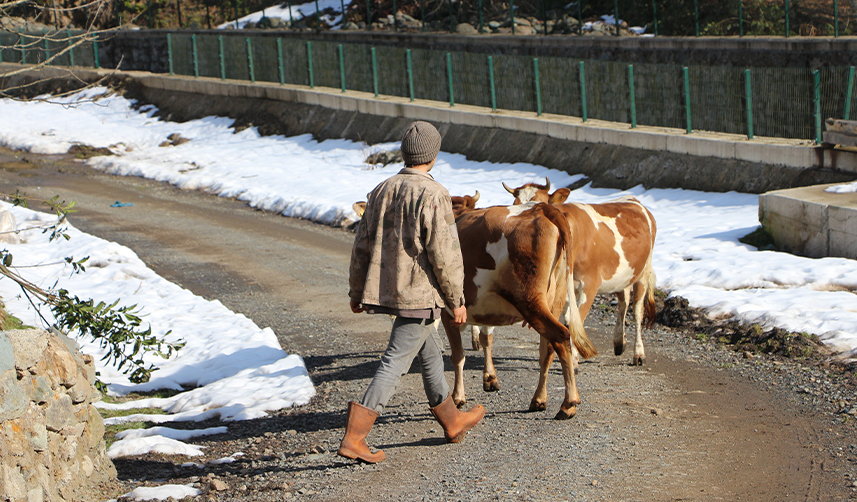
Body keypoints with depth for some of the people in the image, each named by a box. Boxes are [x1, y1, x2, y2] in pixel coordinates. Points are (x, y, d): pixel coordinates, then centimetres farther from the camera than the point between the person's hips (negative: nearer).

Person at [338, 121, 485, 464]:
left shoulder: (381, 191, 6)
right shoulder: (433, 195, -15)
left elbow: (362, 246, 10)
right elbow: (444, 253, -17)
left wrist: (356, 292, 20)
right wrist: (456, 300, -8)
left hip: (384, 290, 8)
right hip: (420, 293, -8)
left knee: (430, 352, 23)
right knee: (395, 363, -6)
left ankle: (452, 421, 37)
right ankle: (354, 437, -10)